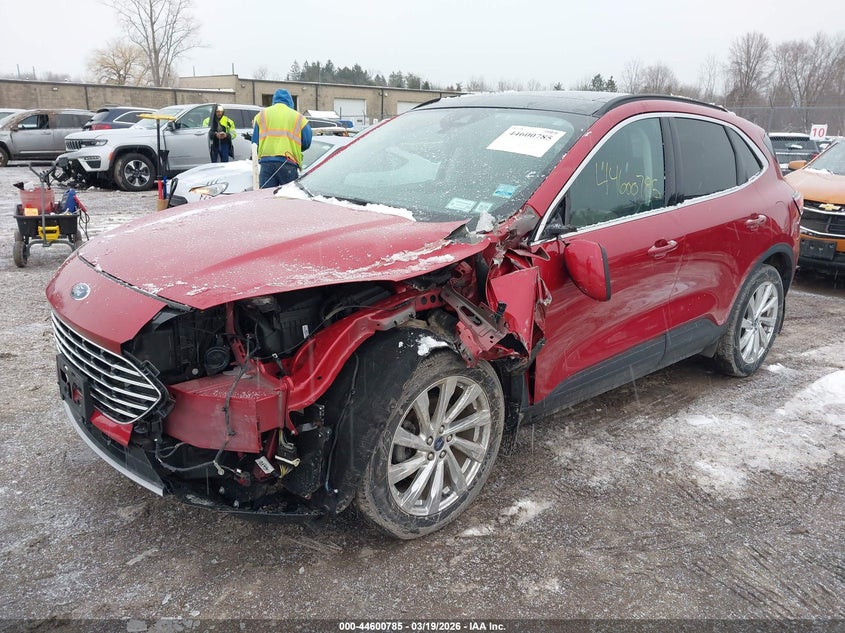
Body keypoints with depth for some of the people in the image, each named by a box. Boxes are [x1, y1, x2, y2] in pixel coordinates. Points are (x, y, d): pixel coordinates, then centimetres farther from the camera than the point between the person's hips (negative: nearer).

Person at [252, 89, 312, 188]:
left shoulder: (261, 115, 15)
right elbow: (306, 143, 10)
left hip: (266, 162, 1)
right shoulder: (298, 117, 10)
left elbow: (255, 142, 12)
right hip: (288, 163, -1)